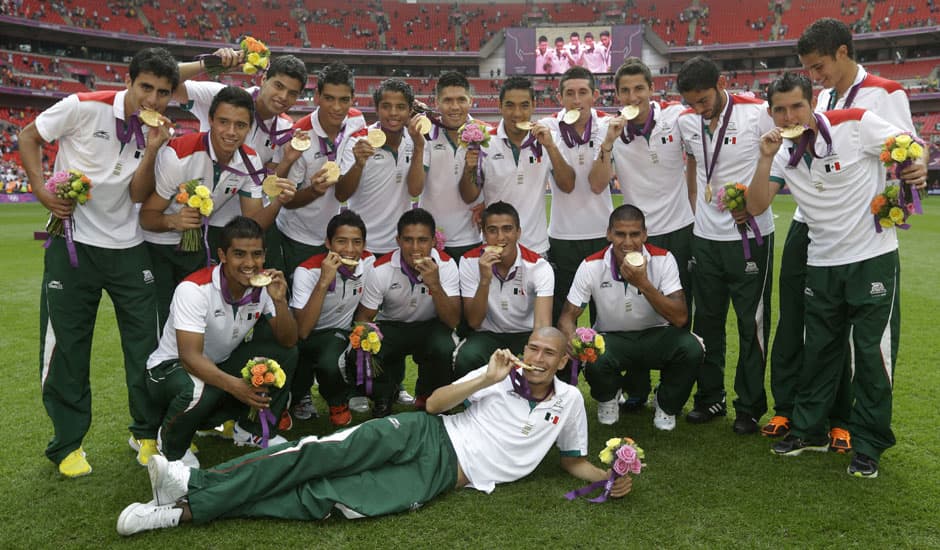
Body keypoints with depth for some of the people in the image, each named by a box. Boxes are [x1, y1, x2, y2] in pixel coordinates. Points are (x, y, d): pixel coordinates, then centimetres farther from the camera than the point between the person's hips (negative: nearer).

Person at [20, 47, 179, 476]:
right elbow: (28, 138, 1)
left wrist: (151, 150, -19)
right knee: (66, 347, 4)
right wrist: (42, 192, -10)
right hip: (73, 243, -3)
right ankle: (68, 443, 19)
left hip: (129, 248, 3)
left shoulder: (160, 132, -1)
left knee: (145, 343, 5)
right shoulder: (83, 108, -12)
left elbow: (138, 195, -6)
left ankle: (147, 433, 22)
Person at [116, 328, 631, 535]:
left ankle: (187, 511, -23)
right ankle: (197, 483, -25)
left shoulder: (569, 401, 11)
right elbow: (433, 403, 4)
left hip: (443, 476, -2)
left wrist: (609, 478, 0)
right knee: (324, 453, -25)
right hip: (424, 434, 2)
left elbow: (574, 459, 20)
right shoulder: (500, 371, 9)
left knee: (323, 501, -19)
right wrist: (487, 379, -9)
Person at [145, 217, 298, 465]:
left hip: (221, 363, 5)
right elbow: (190, 357, -33)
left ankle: (254, 429, 4)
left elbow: (288, 342, -12)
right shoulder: (194, 289, -28)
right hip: (171, 367, -5)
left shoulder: (264, 285, -12)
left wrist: (279, 301, -30)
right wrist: (234, 385, -48)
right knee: (198, 390, -39)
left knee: (286, 355, -16)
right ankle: (172, 446, -4)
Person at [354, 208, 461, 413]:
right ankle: (384, 396, 6)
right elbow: (363, 317, -8)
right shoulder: (381, 270, -19)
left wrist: (434, 285, -39)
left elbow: (453, 321, -24)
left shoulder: (446, 265, -20)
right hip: (391, 326, 0)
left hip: (430, 327, 0)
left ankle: (426, 399, 0)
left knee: (444, 349, -34)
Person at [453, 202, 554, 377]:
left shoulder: (539, 266, -16)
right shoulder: (470, 262, -12)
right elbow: (473, 322, -15)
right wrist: (485, 280, -30)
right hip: (488, 335, 0)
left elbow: (542, 323, -27)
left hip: (526, 335, 0)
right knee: (466, 359, -32)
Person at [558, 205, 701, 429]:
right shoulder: (591, 266, -14)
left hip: (655, 336, 1)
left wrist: (643, 284, -34)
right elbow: (568, 317, -9)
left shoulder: (663, 260, -15)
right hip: (611, 339, 0)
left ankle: (666, 404, 4)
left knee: (691, 348, -30)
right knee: (593, 361, -34)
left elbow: (680, 318, -21)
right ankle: (608, 398, 7)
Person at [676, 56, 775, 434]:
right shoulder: (686, 122, 2)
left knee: (752, 323, 3)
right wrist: (697, 208, 13)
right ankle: (710, 398, 26)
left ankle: (750, 406, 17)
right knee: (706, 320, 12)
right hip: (705, 236, 5)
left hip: (751, 234, -4)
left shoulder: (758, 114, -12)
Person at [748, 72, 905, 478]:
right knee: (818, 350, 14)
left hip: (872, 257, -4)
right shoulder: (783, 152, 1)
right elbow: (756, 206, -5)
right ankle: (809, 430, 29)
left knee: (872, 352, 1)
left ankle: (868, 444, 15)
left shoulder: (856, 124, -12)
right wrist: (766, 158, -16)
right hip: (822, 263, 5)